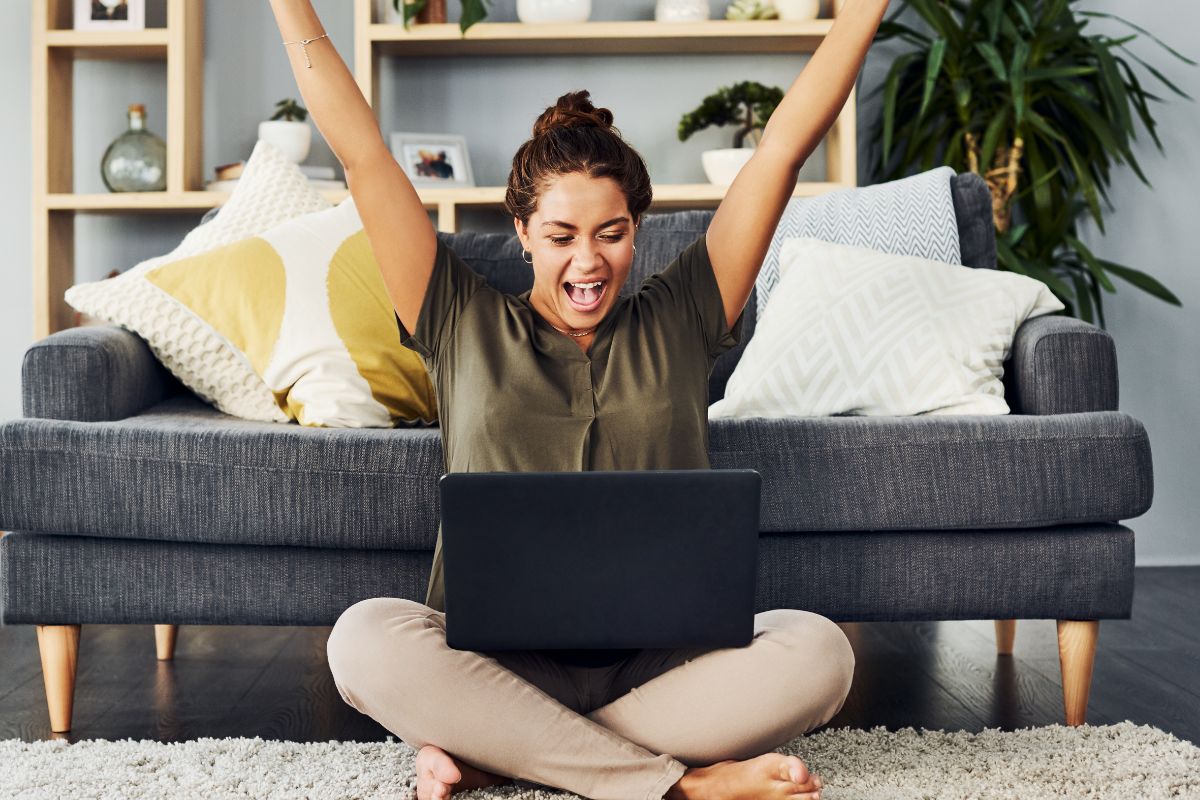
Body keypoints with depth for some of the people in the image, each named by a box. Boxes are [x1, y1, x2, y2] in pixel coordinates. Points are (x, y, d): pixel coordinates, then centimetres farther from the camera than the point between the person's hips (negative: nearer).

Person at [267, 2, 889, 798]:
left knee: (817, 650, -27)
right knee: (366, 638, -31)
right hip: (495, 662, -1)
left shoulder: (677, 322, 11)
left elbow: (786, 144, 8)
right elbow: (363, 154, 7)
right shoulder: (465, 326, 9)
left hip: (660, 666, 1)